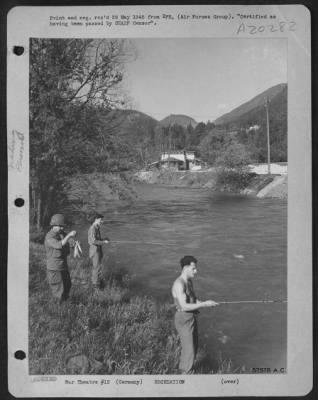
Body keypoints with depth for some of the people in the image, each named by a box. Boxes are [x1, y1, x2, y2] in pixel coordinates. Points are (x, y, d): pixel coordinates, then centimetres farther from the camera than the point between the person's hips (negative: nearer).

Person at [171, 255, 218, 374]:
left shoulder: (189, 281, 7)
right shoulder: (179, 284, -25)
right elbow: (184, 306, -29)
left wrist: (204, 303, -4)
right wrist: (204, 304, -25)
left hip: (191, 318, 10)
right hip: (183, 320, -10)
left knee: (193, 346, 21)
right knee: (189, 350, -3)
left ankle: (183, 369, 39)